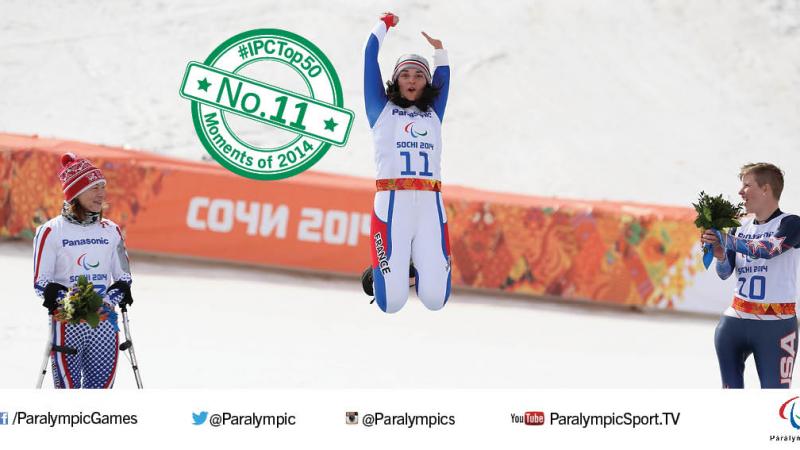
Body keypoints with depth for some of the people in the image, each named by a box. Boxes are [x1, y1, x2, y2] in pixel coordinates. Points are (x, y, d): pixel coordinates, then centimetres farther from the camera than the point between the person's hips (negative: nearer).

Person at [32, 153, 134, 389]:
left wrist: (111, 298, -9)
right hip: (67, 325, -4)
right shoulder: (51, 231, -3)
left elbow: (123, 276, 14)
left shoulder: (111, 231, 10)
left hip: (104, 324, 4)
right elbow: (41, 282, -5)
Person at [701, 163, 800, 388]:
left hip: (775, 325, -6)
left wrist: (725, 239, -18)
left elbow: (766, 249, -23)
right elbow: (725, 273, 10)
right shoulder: (741, 227, 11)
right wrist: (720, 256, -12)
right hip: (735, 321, 6)